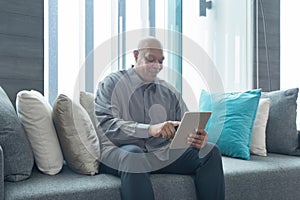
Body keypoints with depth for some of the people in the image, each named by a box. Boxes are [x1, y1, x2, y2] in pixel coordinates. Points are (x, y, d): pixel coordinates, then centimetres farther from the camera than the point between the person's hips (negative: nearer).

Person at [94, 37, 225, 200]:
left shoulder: (169, 91, 17)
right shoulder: (112, 84, 3)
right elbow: (105, 123, -13)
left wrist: (196, 137, -14)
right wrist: (150, 129, -27)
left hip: (162, 152, 5)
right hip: (120, 151, -4)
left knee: (210, 151, -14)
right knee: (132, 155, -38)